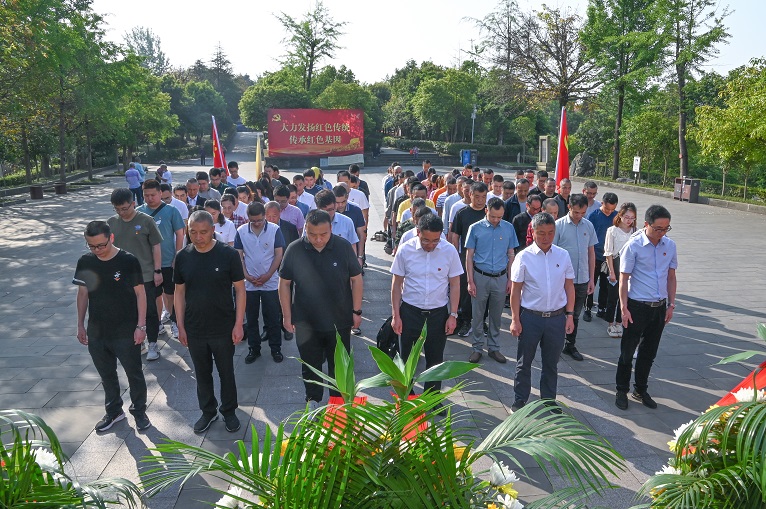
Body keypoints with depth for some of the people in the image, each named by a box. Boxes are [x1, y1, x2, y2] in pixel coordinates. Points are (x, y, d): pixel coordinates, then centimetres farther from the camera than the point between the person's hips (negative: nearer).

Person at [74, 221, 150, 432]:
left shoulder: (128, 261, -14)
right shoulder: (85, 262, -2)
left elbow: (140, 294, -10)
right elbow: (83, 294, 8)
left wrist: (140, 326, -12)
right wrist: (80, 325, 9)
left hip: (126, 332, -4)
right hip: (96, 333, 4)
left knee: (134, 374, 9)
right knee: (106, 375, 18)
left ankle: (139, 411, 27)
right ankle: (114, 411, 37)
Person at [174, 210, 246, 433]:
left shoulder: (228, 254, -12)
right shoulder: (183, 257, -3)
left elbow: (240, 290, -7)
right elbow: (179, 292, 5)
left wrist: (238, 324, -10)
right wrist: (180, 326, 3)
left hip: (223, 329, -2)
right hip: (194, 330, 3)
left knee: (226, 373, 13)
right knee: (202, 374, 17)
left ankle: (229, 411, 33)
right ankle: (208, 411, 36)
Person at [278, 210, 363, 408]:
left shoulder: (343, 247, -12)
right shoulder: (294, 250, -11)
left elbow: (356, 279, -3)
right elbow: (284, 283, -1)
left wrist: (356, 311, -2)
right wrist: (287, 316, -1)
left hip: (339, 320, 0)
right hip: (306, 322, 1)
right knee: (310, 365, 17)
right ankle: (313, 400, 39)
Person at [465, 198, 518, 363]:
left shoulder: (508, 228, 0)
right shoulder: (475, 228, -6)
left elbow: (511, 255, 8)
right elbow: (469, 256, -2)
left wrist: (510, 279, 6)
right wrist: (470, 281, -5)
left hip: (501, 278, 2)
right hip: (480, 277, -2)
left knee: (496, 316, 11)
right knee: (477, 315, 5)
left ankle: (494, 348, 24)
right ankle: (478, 348, 19)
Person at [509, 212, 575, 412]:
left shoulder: (563, 255, 0)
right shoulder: (524, 257, -9)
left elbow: (569, 286, 6)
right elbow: (516, 290, -6)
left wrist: (569, 315, 3)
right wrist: (515, 319, -7)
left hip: (556, 318, 2)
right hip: (530, 317, -2)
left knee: (551, 363, 16)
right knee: (524, 362, 11)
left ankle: (549, 400, 33)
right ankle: (520, 400, 27)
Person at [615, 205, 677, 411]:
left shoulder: (670, 245, 2)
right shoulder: (633, 246, -13)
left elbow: (671, 277, 11)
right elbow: (624, 278, -10)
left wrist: (671, 304, 7)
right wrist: (624, 308, -13)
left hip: (660, 307, 5)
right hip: (637, 306, -4)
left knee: (649, 352, 16)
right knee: (628, 352, 6)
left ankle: (641, 390, 31)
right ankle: (622, 391, 22)